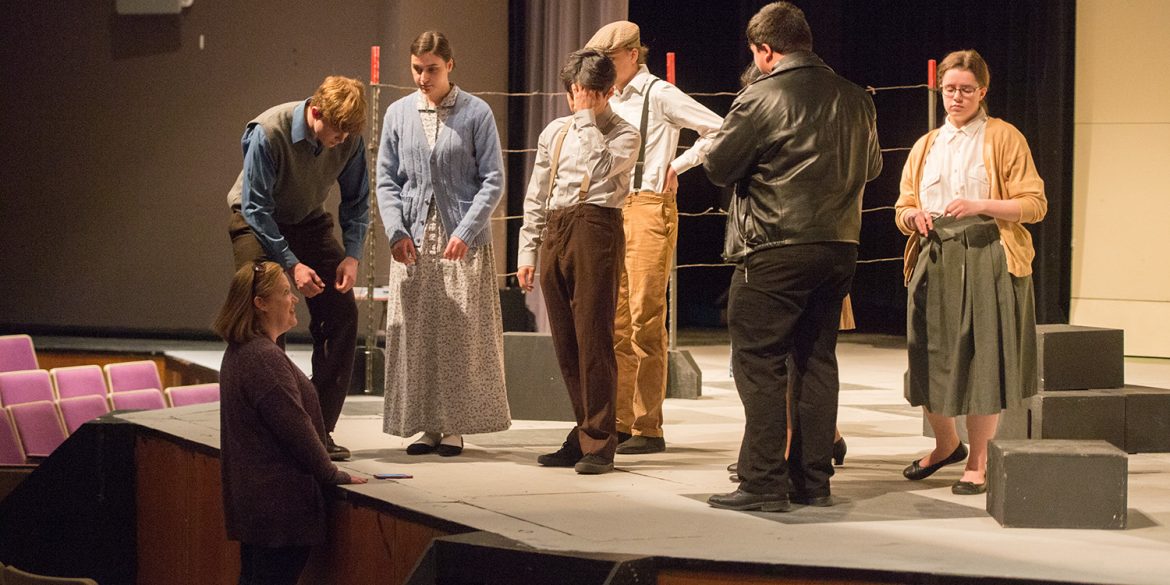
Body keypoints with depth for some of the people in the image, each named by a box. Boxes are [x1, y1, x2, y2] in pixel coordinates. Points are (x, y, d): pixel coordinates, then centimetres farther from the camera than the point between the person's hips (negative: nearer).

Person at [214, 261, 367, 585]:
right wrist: (332, 475, -6)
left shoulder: (238, 352, 12)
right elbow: (296, 428, -19)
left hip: (250, 495, 10)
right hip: (279, 503, -10)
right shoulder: (265, 358, -21)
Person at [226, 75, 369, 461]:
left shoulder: (350, 138, -17)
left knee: (342, 313, -6)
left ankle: (321, 428, 0)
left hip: (310, 221, 4)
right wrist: (292, 264, -29)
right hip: (258, 223, -4)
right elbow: (256, 208, -25)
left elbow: (356, 200, -3)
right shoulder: (268, 133, -30)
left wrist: (352, 254, -16)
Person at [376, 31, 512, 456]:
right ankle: (426, 425, 9)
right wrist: (397, 232, -4)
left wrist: (465, 232, -12)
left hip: (464, 243, -3)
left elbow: (493, 180, -2)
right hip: (413, 242, 3)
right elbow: (387, 180, 9)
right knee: (414, 335, 1)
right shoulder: (398, 114, 7)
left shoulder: (476, 113, -1)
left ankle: (455, 426, 7)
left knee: (462, 335, -1)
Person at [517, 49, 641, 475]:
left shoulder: (624, 134, 4)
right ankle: (585, 435, 14)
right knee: (565, 342, 6)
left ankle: (598, 443, -5)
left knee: (593, 338, -9)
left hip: (595, 228, -6)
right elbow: (536, 196, 20)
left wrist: (588, 119, -7)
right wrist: (527, 251, 13)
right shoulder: (554, 132, 19)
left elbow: (601, 167, -17)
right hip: (554, 233, 6)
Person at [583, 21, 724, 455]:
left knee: (645, 321, -8)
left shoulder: (659, 95, -6)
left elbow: (719, 131, -11)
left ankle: (648, 430, -4)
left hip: (649, 209, -8)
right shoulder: (614, 101, 16)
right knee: (615, 322, 7)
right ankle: (619, 424, 12)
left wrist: (676, 166, -6)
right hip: (613, 210, 8)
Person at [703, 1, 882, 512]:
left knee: (759, 364, 0)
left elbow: (717, 167, -8)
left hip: (774, 252, -6)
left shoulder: (761, 97, -12)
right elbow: (871, 166, 19)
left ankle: (764, 484, -2)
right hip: (839, 248, 6)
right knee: (817, 361, 12)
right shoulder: (855, 99, 6)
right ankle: (814, 481, 15)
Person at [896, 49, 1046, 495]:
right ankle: (946, 445, 30)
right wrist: (914, 216, -6)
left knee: (981, 359, -4)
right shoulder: (925, 146, 18)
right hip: (934, 261, 5)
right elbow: (902, 210, 18)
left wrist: (979, 206, -19)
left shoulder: (1004, 138, 2)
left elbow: (1034, 204, -5)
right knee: (931, 359, 6)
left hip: (987, 261, -4)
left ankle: (978, 463, 7)